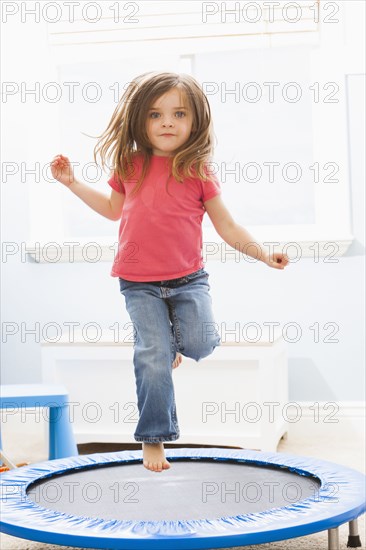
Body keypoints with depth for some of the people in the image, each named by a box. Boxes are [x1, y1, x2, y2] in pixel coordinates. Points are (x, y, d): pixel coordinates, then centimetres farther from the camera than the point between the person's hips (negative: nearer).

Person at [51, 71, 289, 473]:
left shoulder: (198, 171, -3)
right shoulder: (130, 166, 3)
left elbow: (226, 226, 3)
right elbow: (113, 209, 21)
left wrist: (263, 254, -6)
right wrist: (73, 183, 18)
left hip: (187, 278, 0)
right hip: (139, 283, 0)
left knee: (200, 343, -17)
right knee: (153, 358, -6)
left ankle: (176, 338, 22)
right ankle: (153, 438, 8)